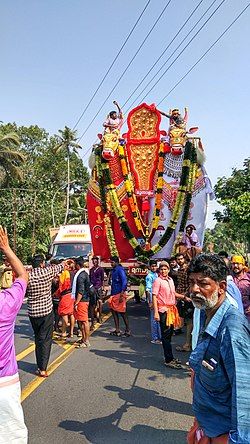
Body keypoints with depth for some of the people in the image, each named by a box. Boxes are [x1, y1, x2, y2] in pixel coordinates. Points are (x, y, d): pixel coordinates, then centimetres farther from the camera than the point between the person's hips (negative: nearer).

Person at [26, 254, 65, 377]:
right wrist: (66, 262, 28)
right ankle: (42, 369, 1)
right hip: (47, 311, -3)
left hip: (32, 312, 3)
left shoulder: (27, 276, -6)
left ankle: (40, 366, 24)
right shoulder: (48, 272, -10)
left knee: (38, 339, 18)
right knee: (46, 340, 3)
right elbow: (61, 266, 8)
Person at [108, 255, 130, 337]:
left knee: (122, 312, -1)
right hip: (114, 294, 9)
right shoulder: (113, 270, 14)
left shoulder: (120, 270, -13)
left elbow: (124, 282, -20)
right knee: (114, 311, 9)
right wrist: (111, 294, 18)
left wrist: (122, 295, -23)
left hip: (119, 294, -9)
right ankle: (117, 330, 16)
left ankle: (127, 330, 10)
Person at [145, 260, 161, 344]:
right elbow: (148, 290, -16)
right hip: (153, 300, -8)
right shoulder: (149, 276, -11)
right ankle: (154, 338, 8)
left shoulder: (157, 275, 13)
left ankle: (159, 336, 25)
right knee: (154, 319, -1)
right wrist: (150, 302, -20)